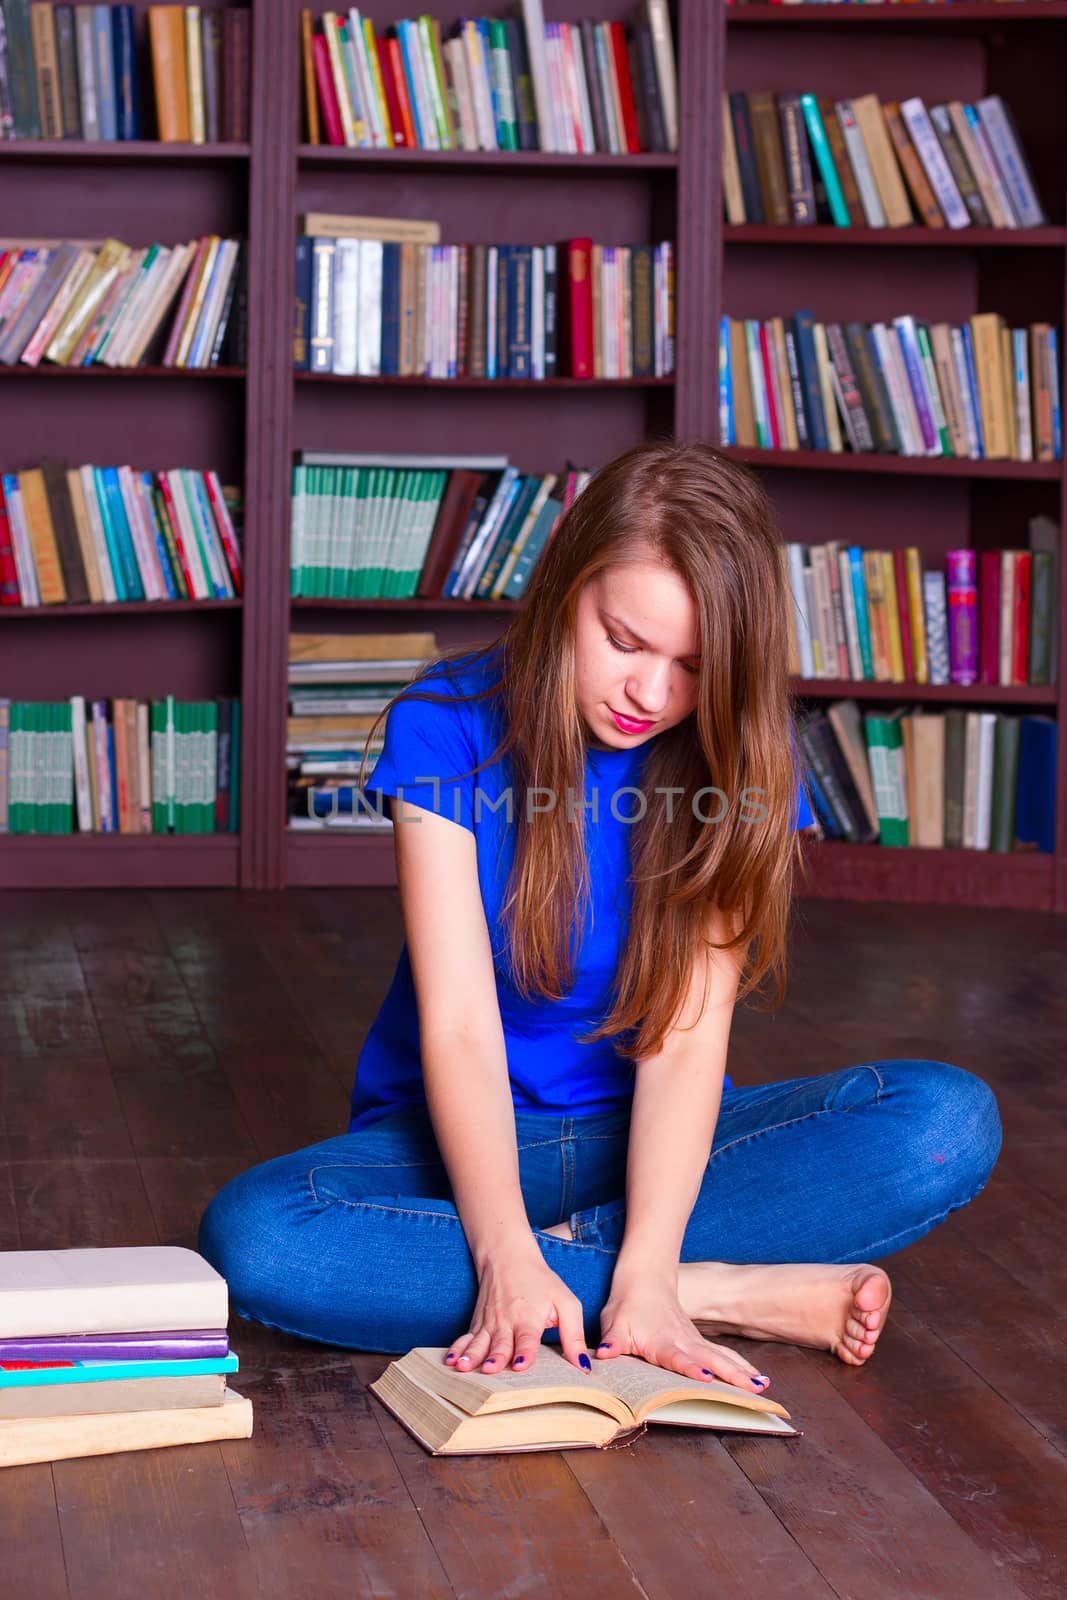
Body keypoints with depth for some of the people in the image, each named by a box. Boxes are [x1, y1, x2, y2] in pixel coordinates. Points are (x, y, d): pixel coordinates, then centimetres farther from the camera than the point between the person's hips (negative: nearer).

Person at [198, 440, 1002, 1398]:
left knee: (949, 1121, -23)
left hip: (651, 1138, 1)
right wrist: (506, 1254, -34)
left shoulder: (740, 758, -9)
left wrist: (644, 1272, -31)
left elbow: (689, 1032, -17)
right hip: (468, 1137, -1)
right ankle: (725, 1293, -26)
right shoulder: (448, 725, -14)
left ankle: (576, 1247, -22)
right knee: (251, 1237, -33)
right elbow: (460, 1024, -20)